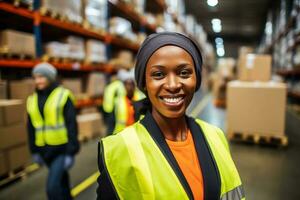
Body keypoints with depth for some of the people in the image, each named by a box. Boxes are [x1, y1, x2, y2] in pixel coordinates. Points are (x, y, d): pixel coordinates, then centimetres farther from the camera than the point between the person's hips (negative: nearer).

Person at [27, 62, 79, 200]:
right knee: (61, 180, 21)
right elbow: (31, 128, 12)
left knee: (53, 186, -10)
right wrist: (34, 151, 13)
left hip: (62, 148, -5)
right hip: (45, 149, 5)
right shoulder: (32, 99, 6)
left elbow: (72, 125, -12)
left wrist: (71, 152, -15)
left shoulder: (63, 95, -10)